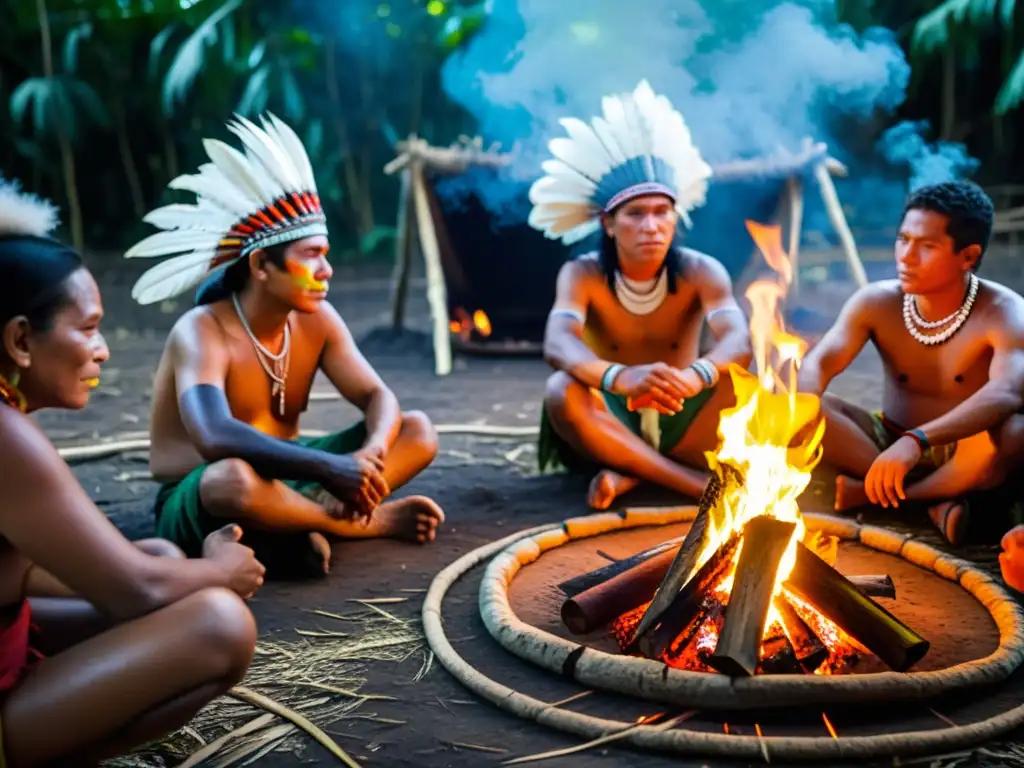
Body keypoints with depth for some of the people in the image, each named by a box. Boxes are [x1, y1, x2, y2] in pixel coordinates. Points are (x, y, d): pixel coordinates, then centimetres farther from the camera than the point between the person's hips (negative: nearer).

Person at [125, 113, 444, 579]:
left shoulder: (316, 319, -3)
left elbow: (379, 397, -6)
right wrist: (330, 467, -42)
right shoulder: (202, 332, -22)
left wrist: (371, 454, -29)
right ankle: (361, 522, -20)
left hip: (285, 479, 6)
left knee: (418, 431, -6)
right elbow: (215, 438, -39)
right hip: (197, 502, -6)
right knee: (234, 478, -43)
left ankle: (317, 512, -24)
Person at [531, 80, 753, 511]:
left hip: (679, 420, 1)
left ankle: (633, 475, -24)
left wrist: (695, 376, -54)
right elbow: (557, 346, -32)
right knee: (561, 392, -33)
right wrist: (620, 378, -55)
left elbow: (739, 343, -28)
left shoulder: (701, 272, -10)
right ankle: (698, 483, -34)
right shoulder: (583, 275, -12)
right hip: (611, 422, 0)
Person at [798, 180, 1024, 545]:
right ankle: (936, 499, -21)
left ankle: (877, 494, -19)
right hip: (886, 443, 4)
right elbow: (817, 364, -19)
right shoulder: (877, 302, -6)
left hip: (962, 457, -3)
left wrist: (916, 441, -53)